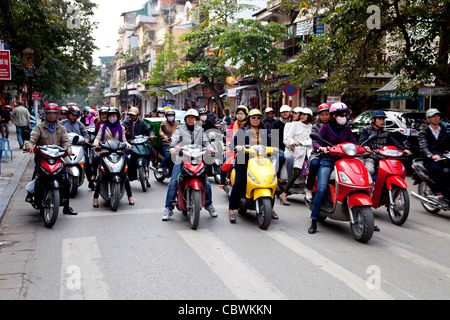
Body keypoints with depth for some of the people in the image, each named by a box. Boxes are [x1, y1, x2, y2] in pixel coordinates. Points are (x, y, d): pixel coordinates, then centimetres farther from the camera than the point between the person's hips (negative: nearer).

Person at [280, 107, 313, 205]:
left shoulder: (311, 126, 21)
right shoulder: (295, 124, 9)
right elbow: (288, 136, 0)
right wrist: (292, 142, -19)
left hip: (308, 151, 5)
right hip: (298, 151, -5)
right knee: (297, 172, -19)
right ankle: (284, 194, -18)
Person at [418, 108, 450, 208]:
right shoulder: (424, 132, 6)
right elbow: (423, 147, -10)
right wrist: (432, 156, -29)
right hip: (429, 160, -3)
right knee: (438, 170, -33)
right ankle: (438, 195, -25)